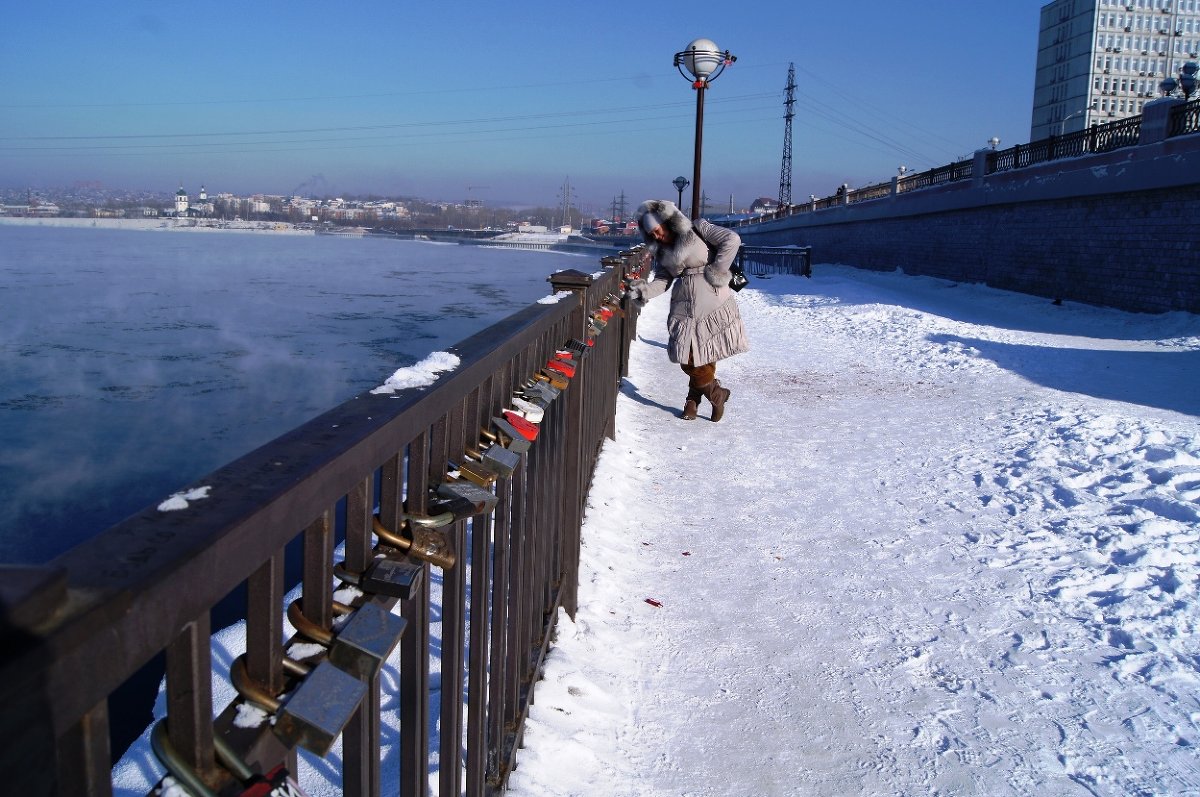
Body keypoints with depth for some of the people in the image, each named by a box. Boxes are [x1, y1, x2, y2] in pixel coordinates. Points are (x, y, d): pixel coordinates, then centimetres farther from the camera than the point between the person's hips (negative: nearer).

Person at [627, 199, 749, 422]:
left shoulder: (697, 229, -2)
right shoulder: (662, 251, 14)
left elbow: (731, 239, -12)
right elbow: (661, 281, 7)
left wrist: (716, 271, -13)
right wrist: (644, 290, -12)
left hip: (712, 301, -5)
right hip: (684, 307, 5)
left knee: (705, 355, -1)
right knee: (688, 358, -3)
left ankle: (694, 399, 20)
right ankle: (717, 394, 18)